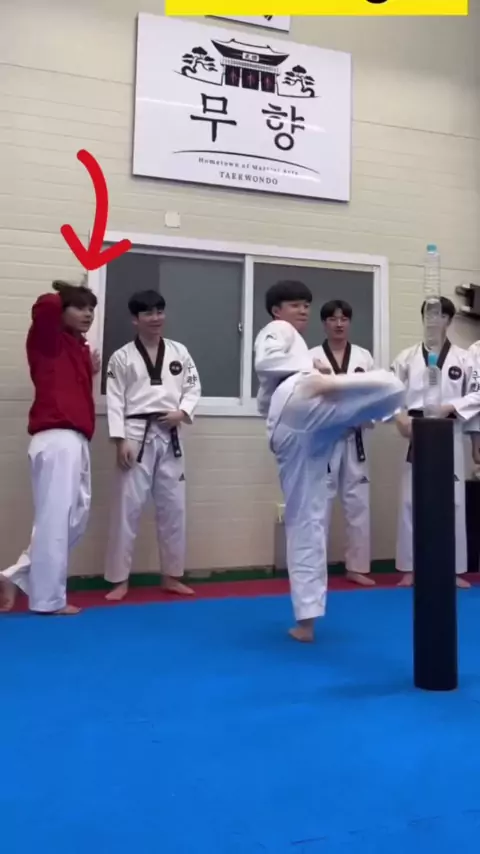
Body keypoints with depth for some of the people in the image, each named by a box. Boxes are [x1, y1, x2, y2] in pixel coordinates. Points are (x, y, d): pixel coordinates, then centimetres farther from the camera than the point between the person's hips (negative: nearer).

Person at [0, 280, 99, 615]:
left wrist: (91, 372, 9)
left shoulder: (80, 348, 19)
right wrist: (65, 294, -3)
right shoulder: (48, 341, -3)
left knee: (76, 516, 15)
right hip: (56, 440, -9)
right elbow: (44, 307, -23)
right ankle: (49, 598, 9)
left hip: (75, 440, 9)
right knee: (54, 518, -3)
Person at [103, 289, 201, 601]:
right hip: (137, 435, -3)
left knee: (174, 506, 9)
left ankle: (172, 575, 23)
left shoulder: (179, 351, 8)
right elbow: (115, 400, -4)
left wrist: (183, 412, -10)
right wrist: (120, 440, -12)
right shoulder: (122, 356, 0)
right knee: (128, 507, -2)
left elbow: (193, 387, 9)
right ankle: (119, 579, 10)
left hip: (170, 437, 3)